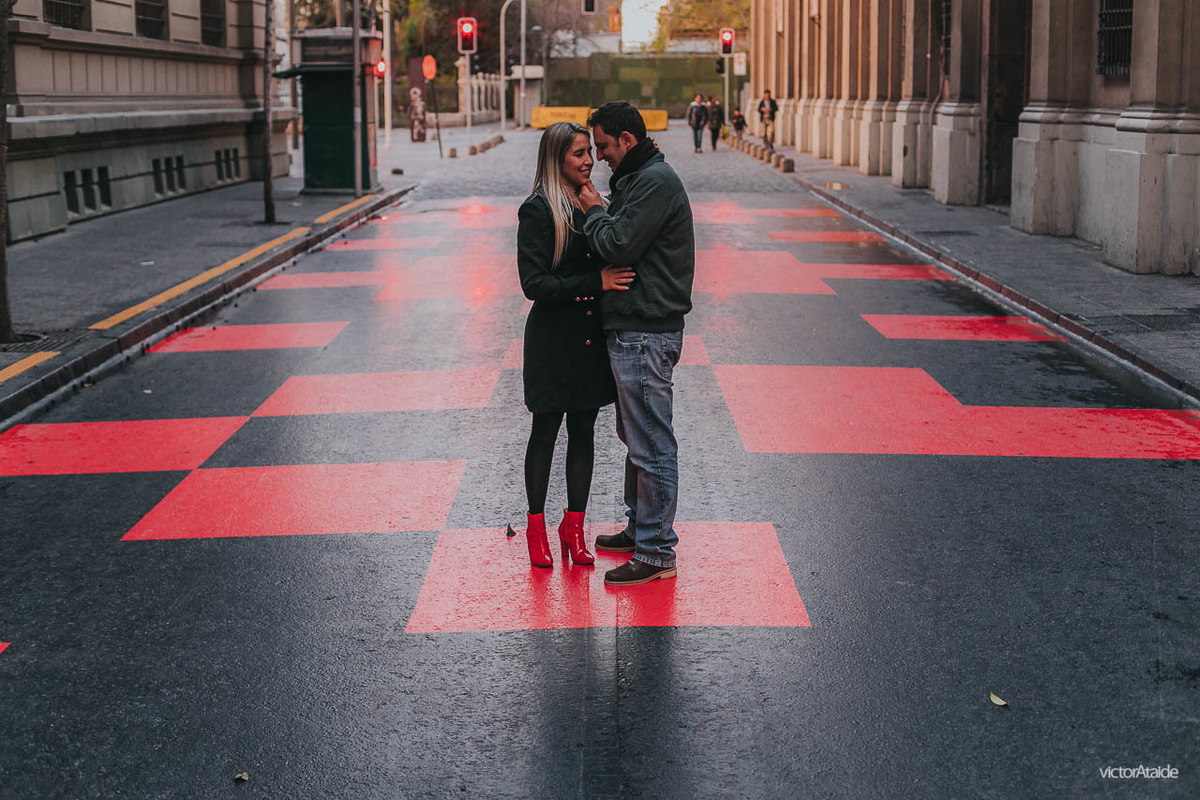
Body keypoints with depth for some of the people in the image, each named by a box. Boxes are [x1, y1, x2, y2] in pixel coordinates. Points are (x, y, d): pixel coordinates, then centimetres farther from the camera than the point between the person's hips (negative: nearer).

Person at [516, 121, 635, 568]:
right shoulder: (538, 210, -11)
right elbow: (534, 283, -18)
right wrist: (596, 282, -24)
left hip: (591, 337, 6)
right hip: (553, 339, -6)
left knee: (583, 431, 11)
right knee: (545, 433, 6)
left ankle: (574, 527, 21)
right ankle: (536, 528, 19)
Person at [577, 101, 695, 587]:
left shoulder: (655, 182, -16)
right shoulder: (637, 179, 17)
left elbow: (617, 247, -22)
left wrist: (593, 211, -8)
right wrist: (600, 212, 6)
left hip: (645, 335, -11)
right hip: (632, 330, 11)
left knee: (652, 446, -5)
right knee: (635, 435, 20)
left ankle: (656, 553, 1)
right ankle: (639, 528, 33)